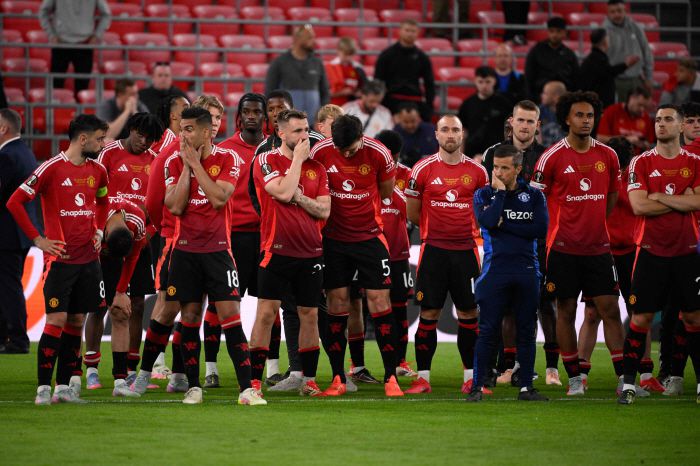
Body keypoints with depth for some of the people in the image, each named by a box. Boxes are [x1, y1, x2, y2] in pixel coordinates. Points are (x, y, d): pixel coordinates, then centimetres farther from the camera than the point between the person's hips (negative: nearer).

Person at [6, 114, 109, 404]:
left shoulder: (97, 170, 9)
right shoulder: (52, 168, -10)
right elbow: (15, 202, -10)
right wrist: (37, 239, -11)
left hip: (88, 258, 6)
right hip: (60, 258, -6)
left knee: (77, 321, 6)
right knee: (57, 319, -9)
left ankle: (63, 386, 11)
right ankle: (43, 388, -6)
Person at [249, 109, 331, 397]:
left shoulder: (316, 167, 12)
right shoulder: (266, 162, -2)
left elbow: (324, 211, 4)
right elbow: (283, 192, -18)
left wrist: (297, 196, -10)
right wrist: (298, 159, -8)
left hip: (310, 252, 5)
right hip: (277, 250, -5)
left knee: (310, 315, 6)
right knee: (266, 312, -7)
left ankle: (309, 380, 14)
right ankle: (255, 380, -5)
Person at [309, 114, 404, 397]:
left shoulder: (378, 154, -12)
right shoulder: (320, 152, -10)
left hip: (370, 236, -1)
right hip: (334, 238, 1)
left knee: (379, 302, -5)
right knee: (337, 304, 1)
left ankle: (390, 377, -2)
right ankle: (338, 378, 7)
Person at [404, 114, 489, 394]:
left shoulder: (477, 171, 5)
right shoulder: (423, 169, -1)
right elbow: (411, 213, 7)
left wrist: (463, 225, 8)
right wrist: (436, 226, 9)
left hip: (466, 249, 2)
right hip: (434, 249, -2)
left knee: (468, 313, 4)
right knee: (429, 313, -2)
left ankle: (471, 377, 11)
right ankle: (423, 378, 3)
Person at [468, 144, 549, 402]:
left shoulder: (534, 195, 9)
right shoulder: (484, 194, 5)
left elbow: (540, 229, -6)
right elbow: (487, 221, -15)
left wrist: (505, 224, -7)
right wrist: (500, 192, -8)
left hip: (527, 271, 2)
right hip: (495, 269, -2)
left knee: (527, 331, 5)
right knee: (487, 331, -5)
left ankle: (526, 387, 11)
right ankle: (478, 387, -1)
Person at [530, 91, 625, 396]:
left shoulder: (608, 156, 5)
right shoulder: (552, 158, -6)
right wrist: (561, 227, 4)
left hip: (598, 247, 3)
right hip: (563, 248, -3)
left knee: (610, 310, -1)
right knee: (566, 311, 3)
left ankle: (624, 378, 0)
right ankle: (574, 379, 11)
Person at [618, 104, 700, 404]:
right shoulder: (641, 163, 0)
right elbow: (639, 206, -12)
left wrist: (659, 197, -12)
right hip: (651, 251, -1)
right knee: (641, 317, -2)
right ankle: (629, 382, 2)